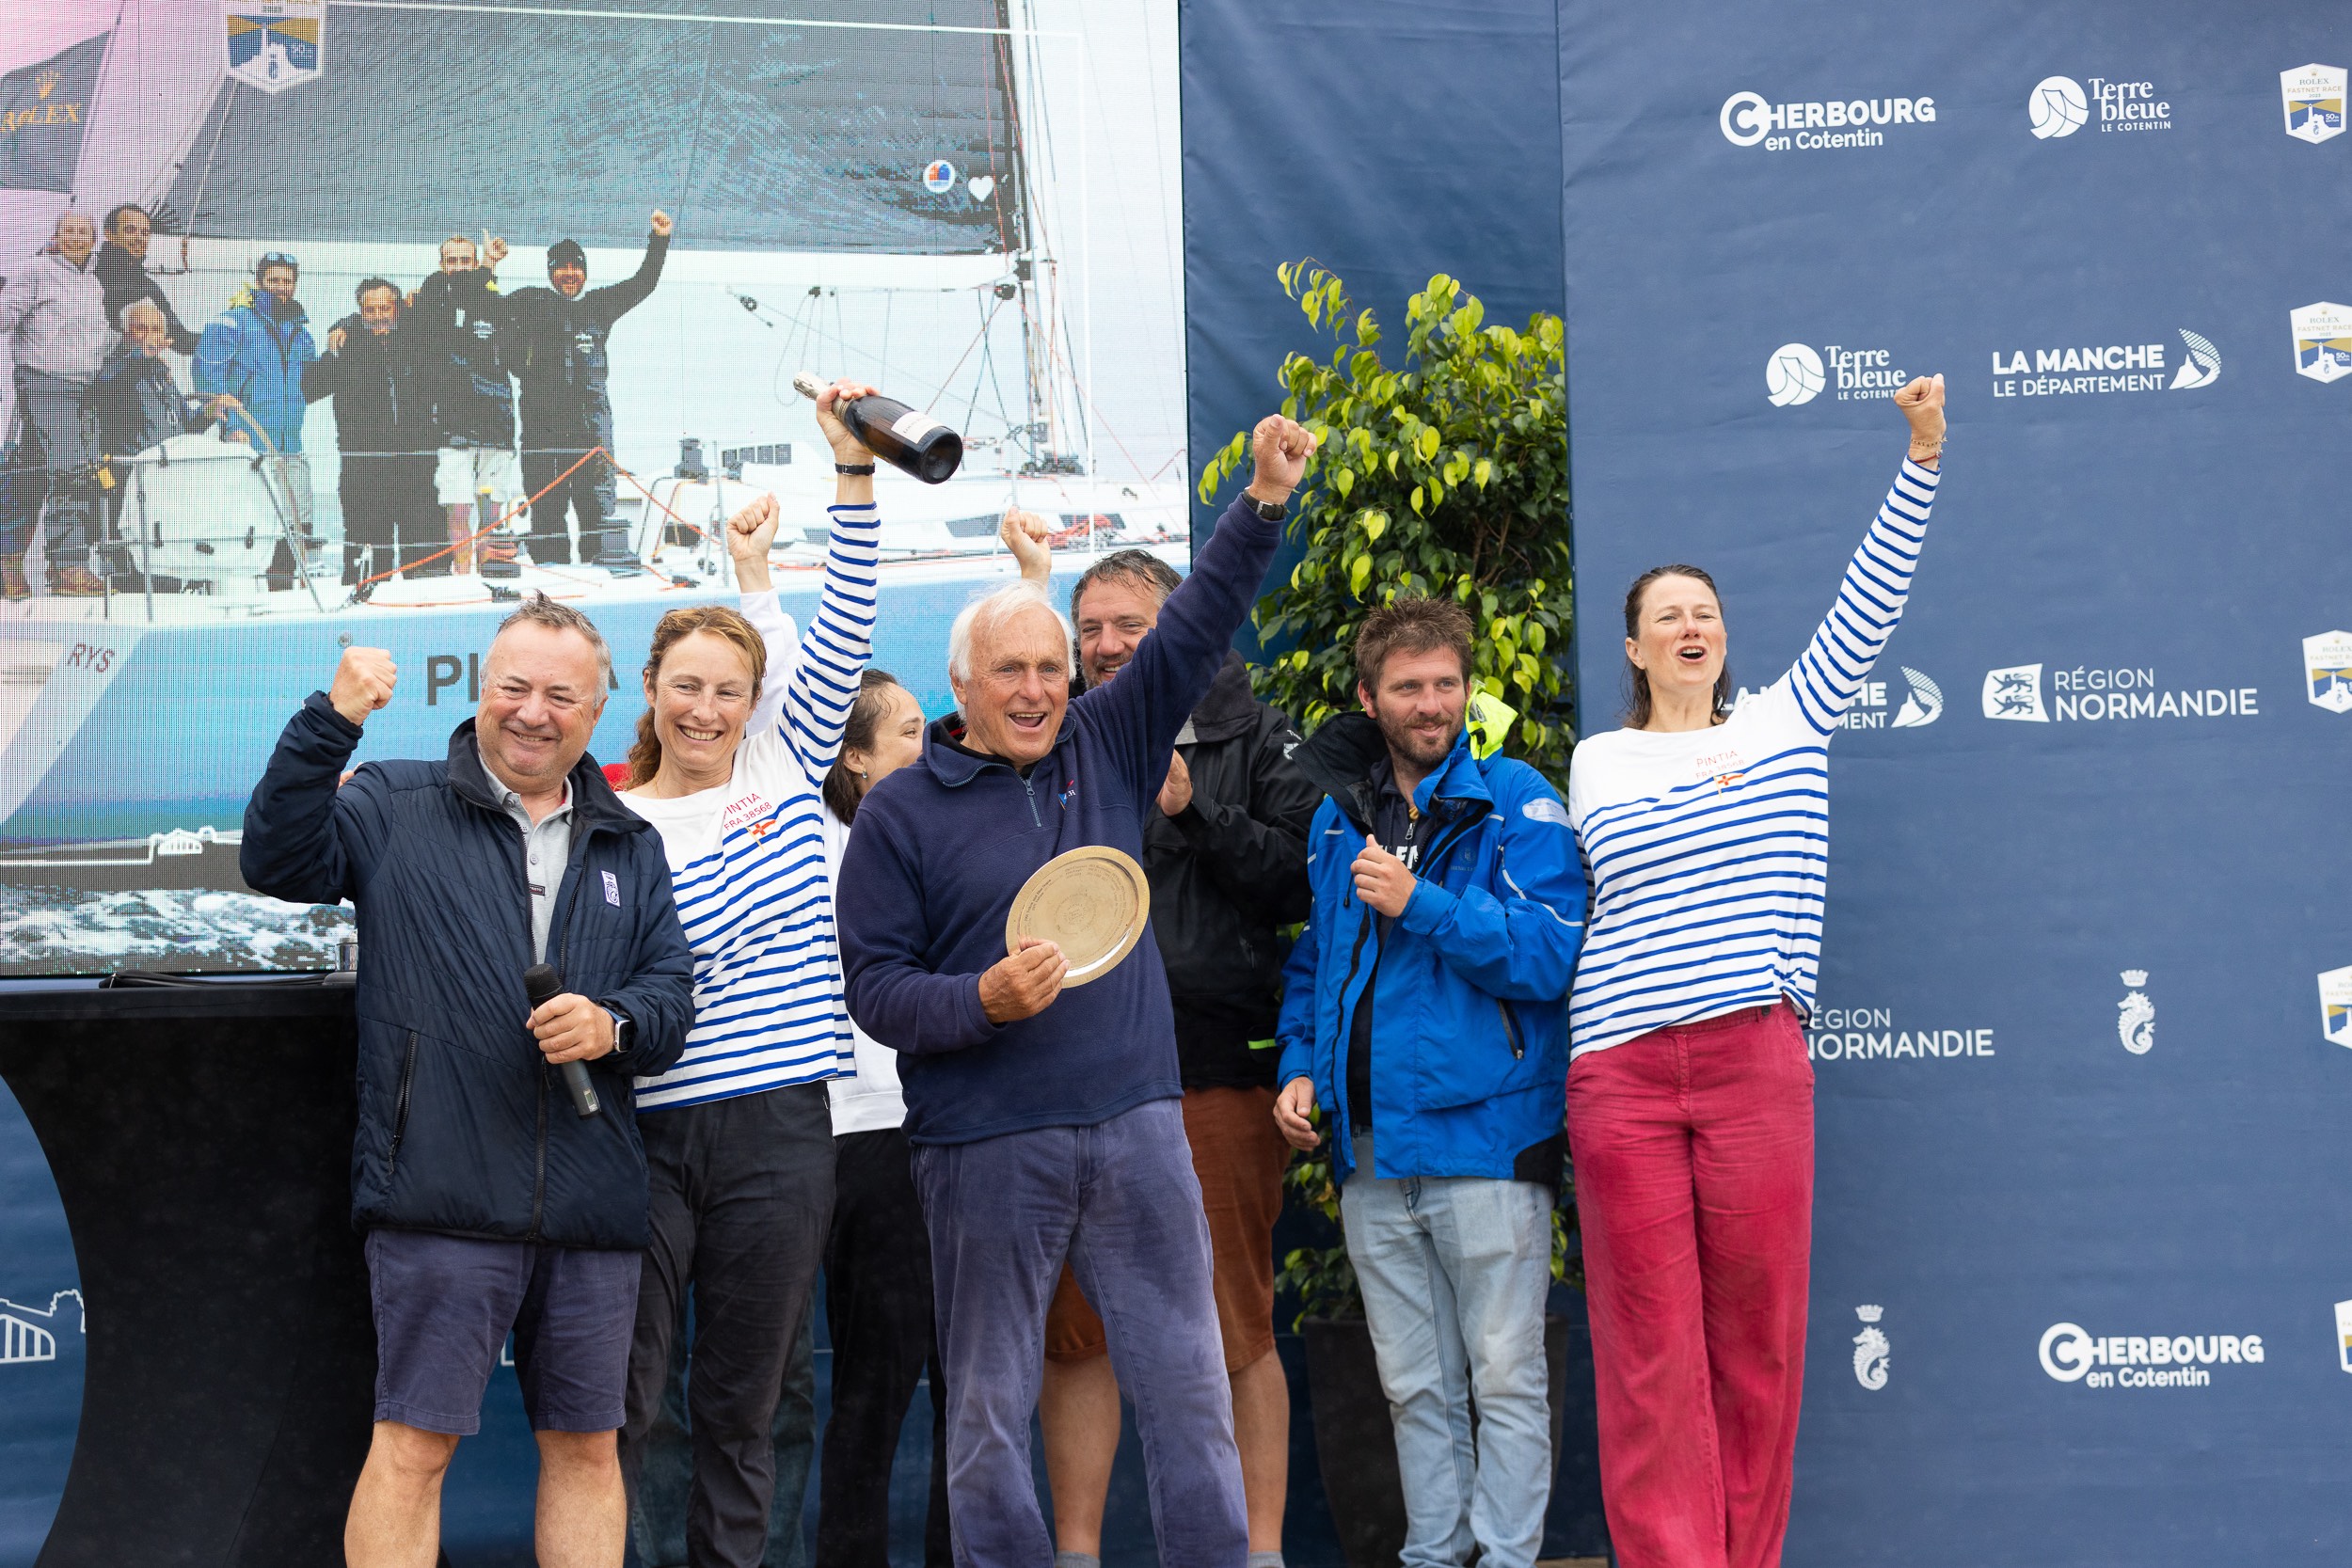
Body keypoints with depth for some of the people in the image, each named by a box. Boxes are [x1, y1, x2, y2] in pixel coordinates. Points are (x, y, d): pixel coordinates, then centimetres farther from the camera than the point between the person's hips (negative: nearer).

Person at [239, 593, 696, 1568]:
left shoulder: (629, 847, 19)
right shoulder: (394, 808, 7)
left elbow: (673, 986, 14)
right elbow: (278, 860, -8)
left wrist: (614, 1022, -8)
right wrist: (330, 722, -18)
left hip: (592, 1202, 4)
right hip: (442, 1195, -4)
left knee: (586, 1448, 9)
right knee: (412, 1444, -6)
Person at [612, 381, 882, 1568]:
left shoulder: (783, 769, 9)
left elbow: (840, 636, -1)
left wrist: (854, 469, -8)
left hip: (776, 1130, 2)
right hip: (648, 1127, -2)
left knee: (740, 1410, 9)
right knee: (615, 1404, -3)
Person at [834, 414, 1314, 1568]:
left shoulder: (1107, 749, 11)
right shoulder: (900, 813, 1)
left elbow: (1196, 629, 7)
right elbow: (874, 986, -2)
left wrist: (1262, 505, -4)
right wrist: (982, 1001, -19)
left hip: (1137, 1123, 3)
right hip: (985, 1148, -3)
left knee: (1188, 1384, 3)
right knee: (989, 1408, 3)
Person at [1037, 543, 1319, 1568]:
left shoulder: (1251, 741, 5)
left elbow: (1299, 880, -5)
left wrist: (1194, 811, -12)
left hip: (1213, 1069, -3)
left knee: (1238, 1332, -1)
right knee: (1073, 1328, 4)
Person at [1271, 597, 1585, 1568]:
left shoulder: (1516, 803, -3)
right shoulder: (1336, 820, 14)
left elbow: (1549, 954, -13)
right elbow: (1312, 960, 23)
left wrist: (1420, 903, -17)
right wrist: (1300, 1065, 7)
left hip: (1485, 1134, -5)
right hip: (1369, 1150, 5)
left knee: (1506, 1375, -3)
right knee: (1414, 1385, 12)